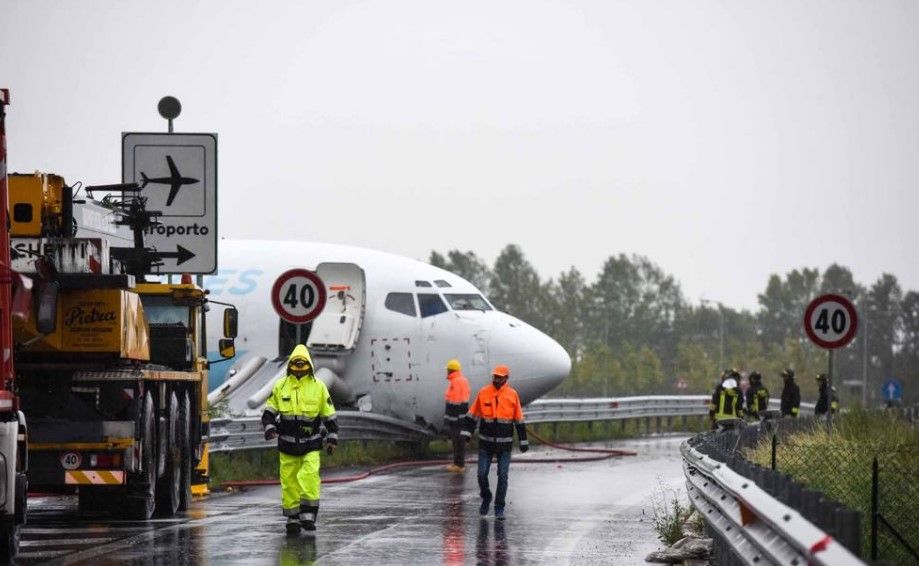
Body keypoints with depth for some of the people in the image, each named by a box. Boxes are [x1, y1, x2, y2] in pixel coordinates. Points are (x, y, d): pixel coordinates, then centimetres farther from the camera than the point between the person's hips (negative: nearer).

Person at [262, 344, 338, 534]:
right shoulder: (280, 386, 4)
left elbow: (329, 415, 8)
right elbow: (269, 411, 9)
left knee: (310, 476, -18)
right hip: (287, 444, 2)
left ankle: (308, 514, -12)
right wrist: (269, 428, -9)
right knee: (289, 480, 2)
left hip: (311, 443, -2)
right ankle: (292, 518, 11)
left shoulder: (318, 387, 1)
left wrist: (332, 439, 4)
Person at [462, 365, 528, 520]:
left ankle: (499, 509, 8)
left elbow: (519, 420, 6)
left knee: (502, 476, -2)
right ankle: (486, 497, 26)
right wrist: (466, 433, -5)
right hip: (485, 443, 1)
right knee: (482, 474, -1)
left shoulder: (512, 395, 0)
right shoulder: (483, 393, 0)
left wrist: (523, 441, 7)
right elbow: (473, 415, 5)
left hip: (505, 443, -1)